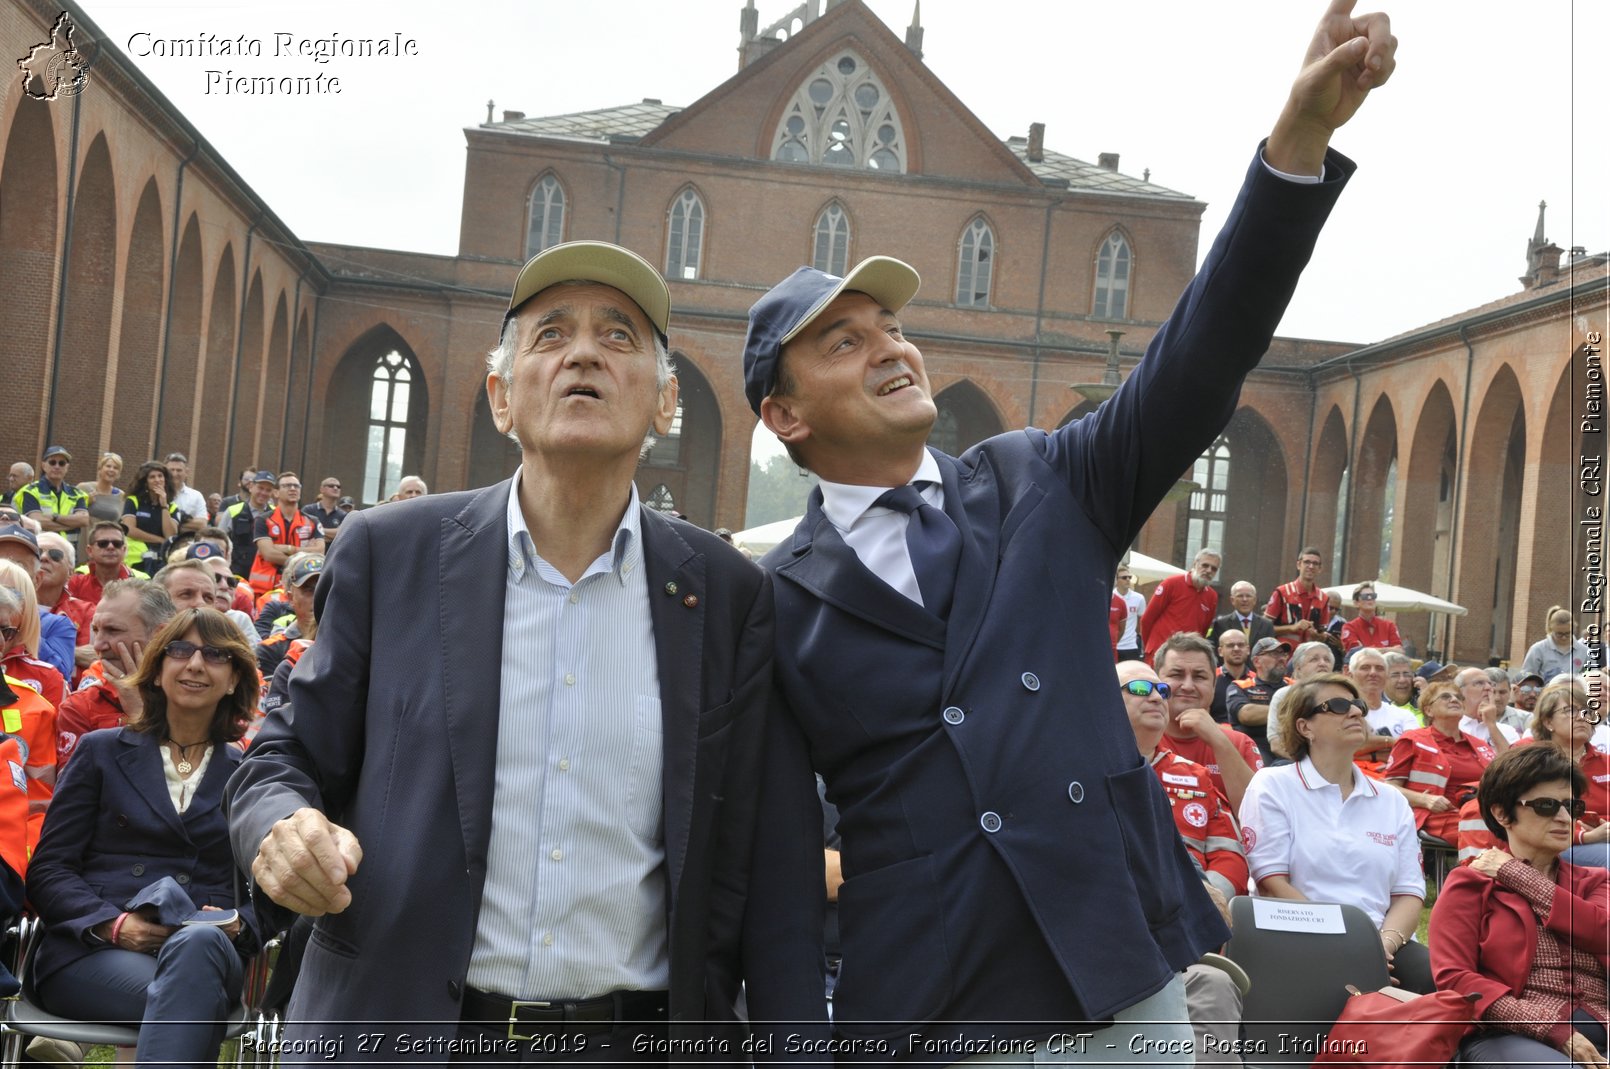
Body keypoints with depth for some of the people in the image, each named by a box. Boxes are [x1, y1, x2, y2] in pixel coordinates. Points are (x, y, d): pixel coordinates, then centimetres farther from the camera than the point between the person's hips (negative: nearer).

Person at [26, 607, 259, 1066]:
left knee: (198, 943, -40)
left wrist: (236, 925, -9)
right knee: (192, 1001, -39)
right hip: (92, 955, -1)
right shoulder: (102, 752, 17)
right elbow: (47, 869, 9)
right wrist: (112, 924, -10)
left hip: (208, 948, 2)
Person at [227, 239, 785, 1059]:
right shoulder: (391, 554, -2)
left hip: (633, 1042, 1)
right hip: (400, 1030, 0)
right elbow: (287, 760, 4)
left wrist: (793, 1044, -6)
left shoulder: (729, 595, -1)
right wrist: (284, 830, -17)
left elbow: (769, 872, 0)